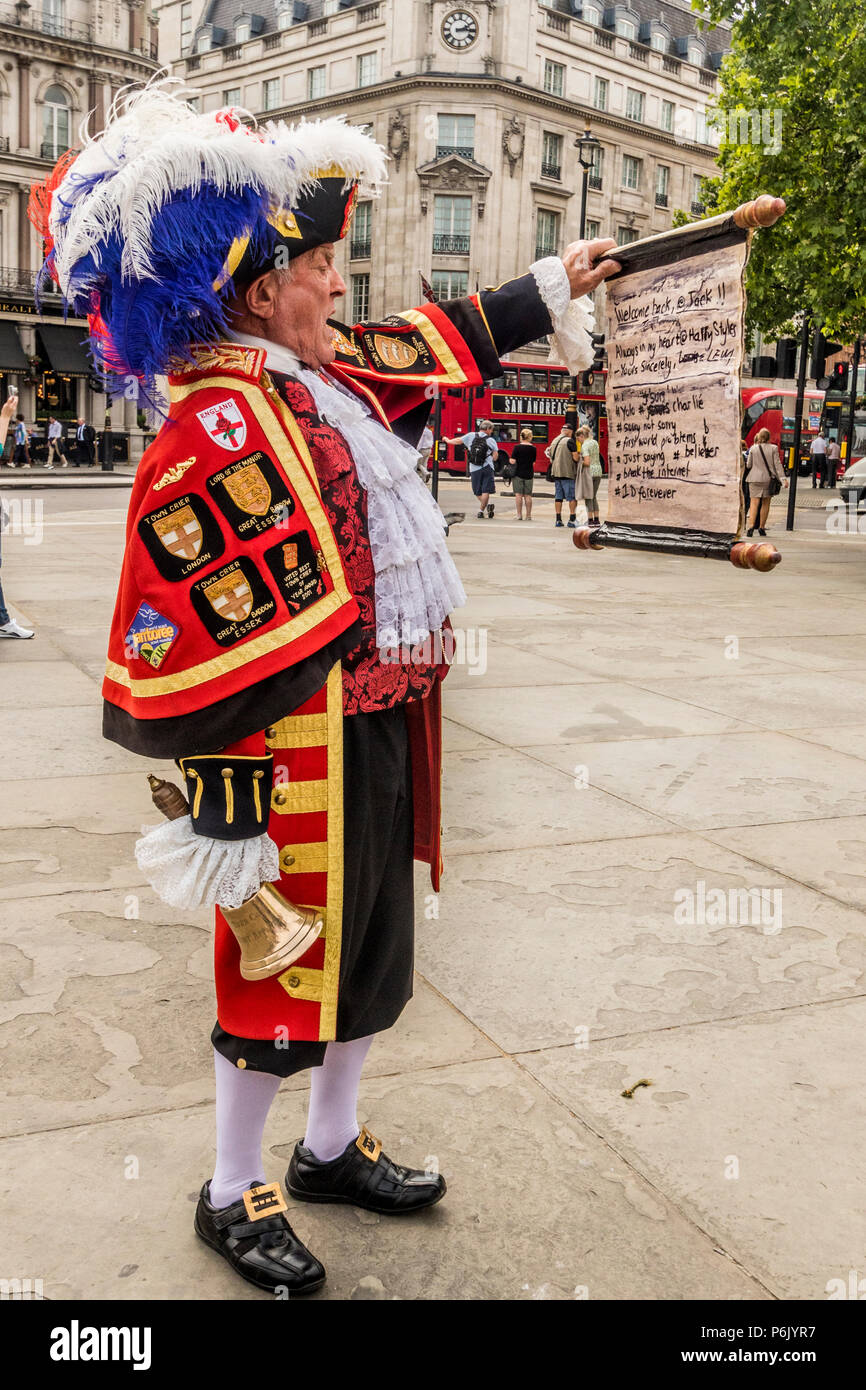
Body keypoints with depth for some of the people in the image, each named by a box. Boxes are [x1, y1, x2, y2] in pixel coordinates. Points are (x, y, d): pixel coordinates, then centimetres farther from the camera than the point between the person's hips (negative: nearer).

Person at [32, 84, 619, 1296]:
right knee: (282, 968, 6)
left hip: (381, 732, 10)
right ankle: (233, 1195, 29)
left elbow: (443, 342, 26)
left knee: (367, 942, 21)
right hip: (304, 756, -10)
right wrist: (227, 819, -23)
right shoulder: (221, 434, -22)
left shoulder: (319, 373, 8)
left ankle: (333, 1146, 42)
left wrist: (552, 285, 31)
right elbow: (200, 662, -25)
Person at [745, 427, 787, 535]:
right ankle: (761, 527, 14)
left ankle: (751, 526, -20)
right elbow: (777, 464, -4)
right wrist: (783, 479, -3)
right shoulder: (773, 448, -2)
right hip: (768, 479, 1)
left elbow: (748, 465, 5)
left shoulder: (753, 449, -1)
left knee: (754, 503, -4)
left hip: (755, 479, -1)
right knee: (765, 504, 11)